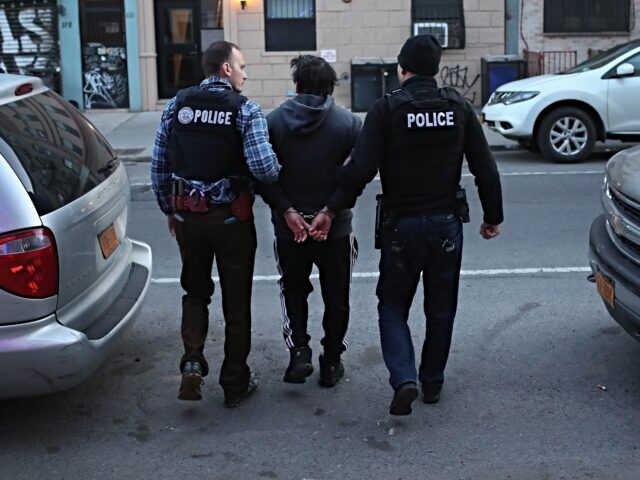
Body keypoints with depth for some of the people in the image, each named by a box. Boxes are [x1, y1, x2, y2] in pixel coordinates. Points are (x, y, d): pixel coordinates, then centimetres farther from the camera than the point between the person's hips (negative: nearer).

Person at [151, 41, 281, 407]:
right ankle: (236, 383, 20)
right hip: (231, 217, -3)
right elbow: (263, 167, -20)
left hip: (187, 215, 3)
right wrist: (279, 171, 2)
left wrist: (170, 210, 16)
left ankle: (193, 361, 2)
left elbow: (159, 166, 5)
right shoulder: (245, 110, -9)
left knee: (196, 291, 21)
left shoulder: (177, 105, 3)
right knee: (236, 300, 11)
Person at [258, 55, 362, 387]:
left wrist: (287, 211, -11)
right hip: (335, 229, -1)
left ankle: (299, 352, 3)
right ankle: (331, 363, 20)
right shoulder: (348, 123, -5)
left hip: (289, 226, 1)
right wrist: (329, 212, -14)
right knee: (336, 297, 15)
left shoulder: (274, 120, -3)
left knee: (293, 292, 19)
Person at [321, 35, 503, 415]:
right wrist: (493, 217, 14)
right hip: (447, 223, 3)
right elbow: (486, 169, 2)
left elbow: (360, 169, -17)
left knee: (393, 306, 12)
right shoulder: (459, 107, 1)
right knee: (441, 308, 17)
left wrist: (332, 210, -9)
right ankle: (433, 382, 27)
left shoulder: (386, 109, -9)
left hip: (401, 224, -2)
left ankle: (404, 378, -6)